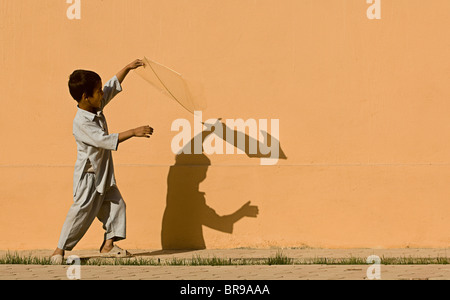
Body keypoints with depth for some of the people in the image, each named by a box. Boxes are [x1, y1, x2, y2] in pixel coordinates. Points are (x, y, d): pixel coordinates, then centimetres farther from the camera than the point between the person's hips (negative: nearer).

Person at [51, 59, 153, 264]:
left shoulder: (97, 108, 1)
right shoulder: (81, 123, -26)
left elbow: (114, 86, 14)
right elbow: (105, 140, -34)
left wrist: (128, 68, 10)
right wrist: (133, 132, -36)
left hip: (103, 174, 9)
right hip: (88, 176, -9)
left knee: (116, 205, 9)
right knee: (82, 212, -10)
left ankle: (108, 245, 17)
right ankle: (60, 250, -2)